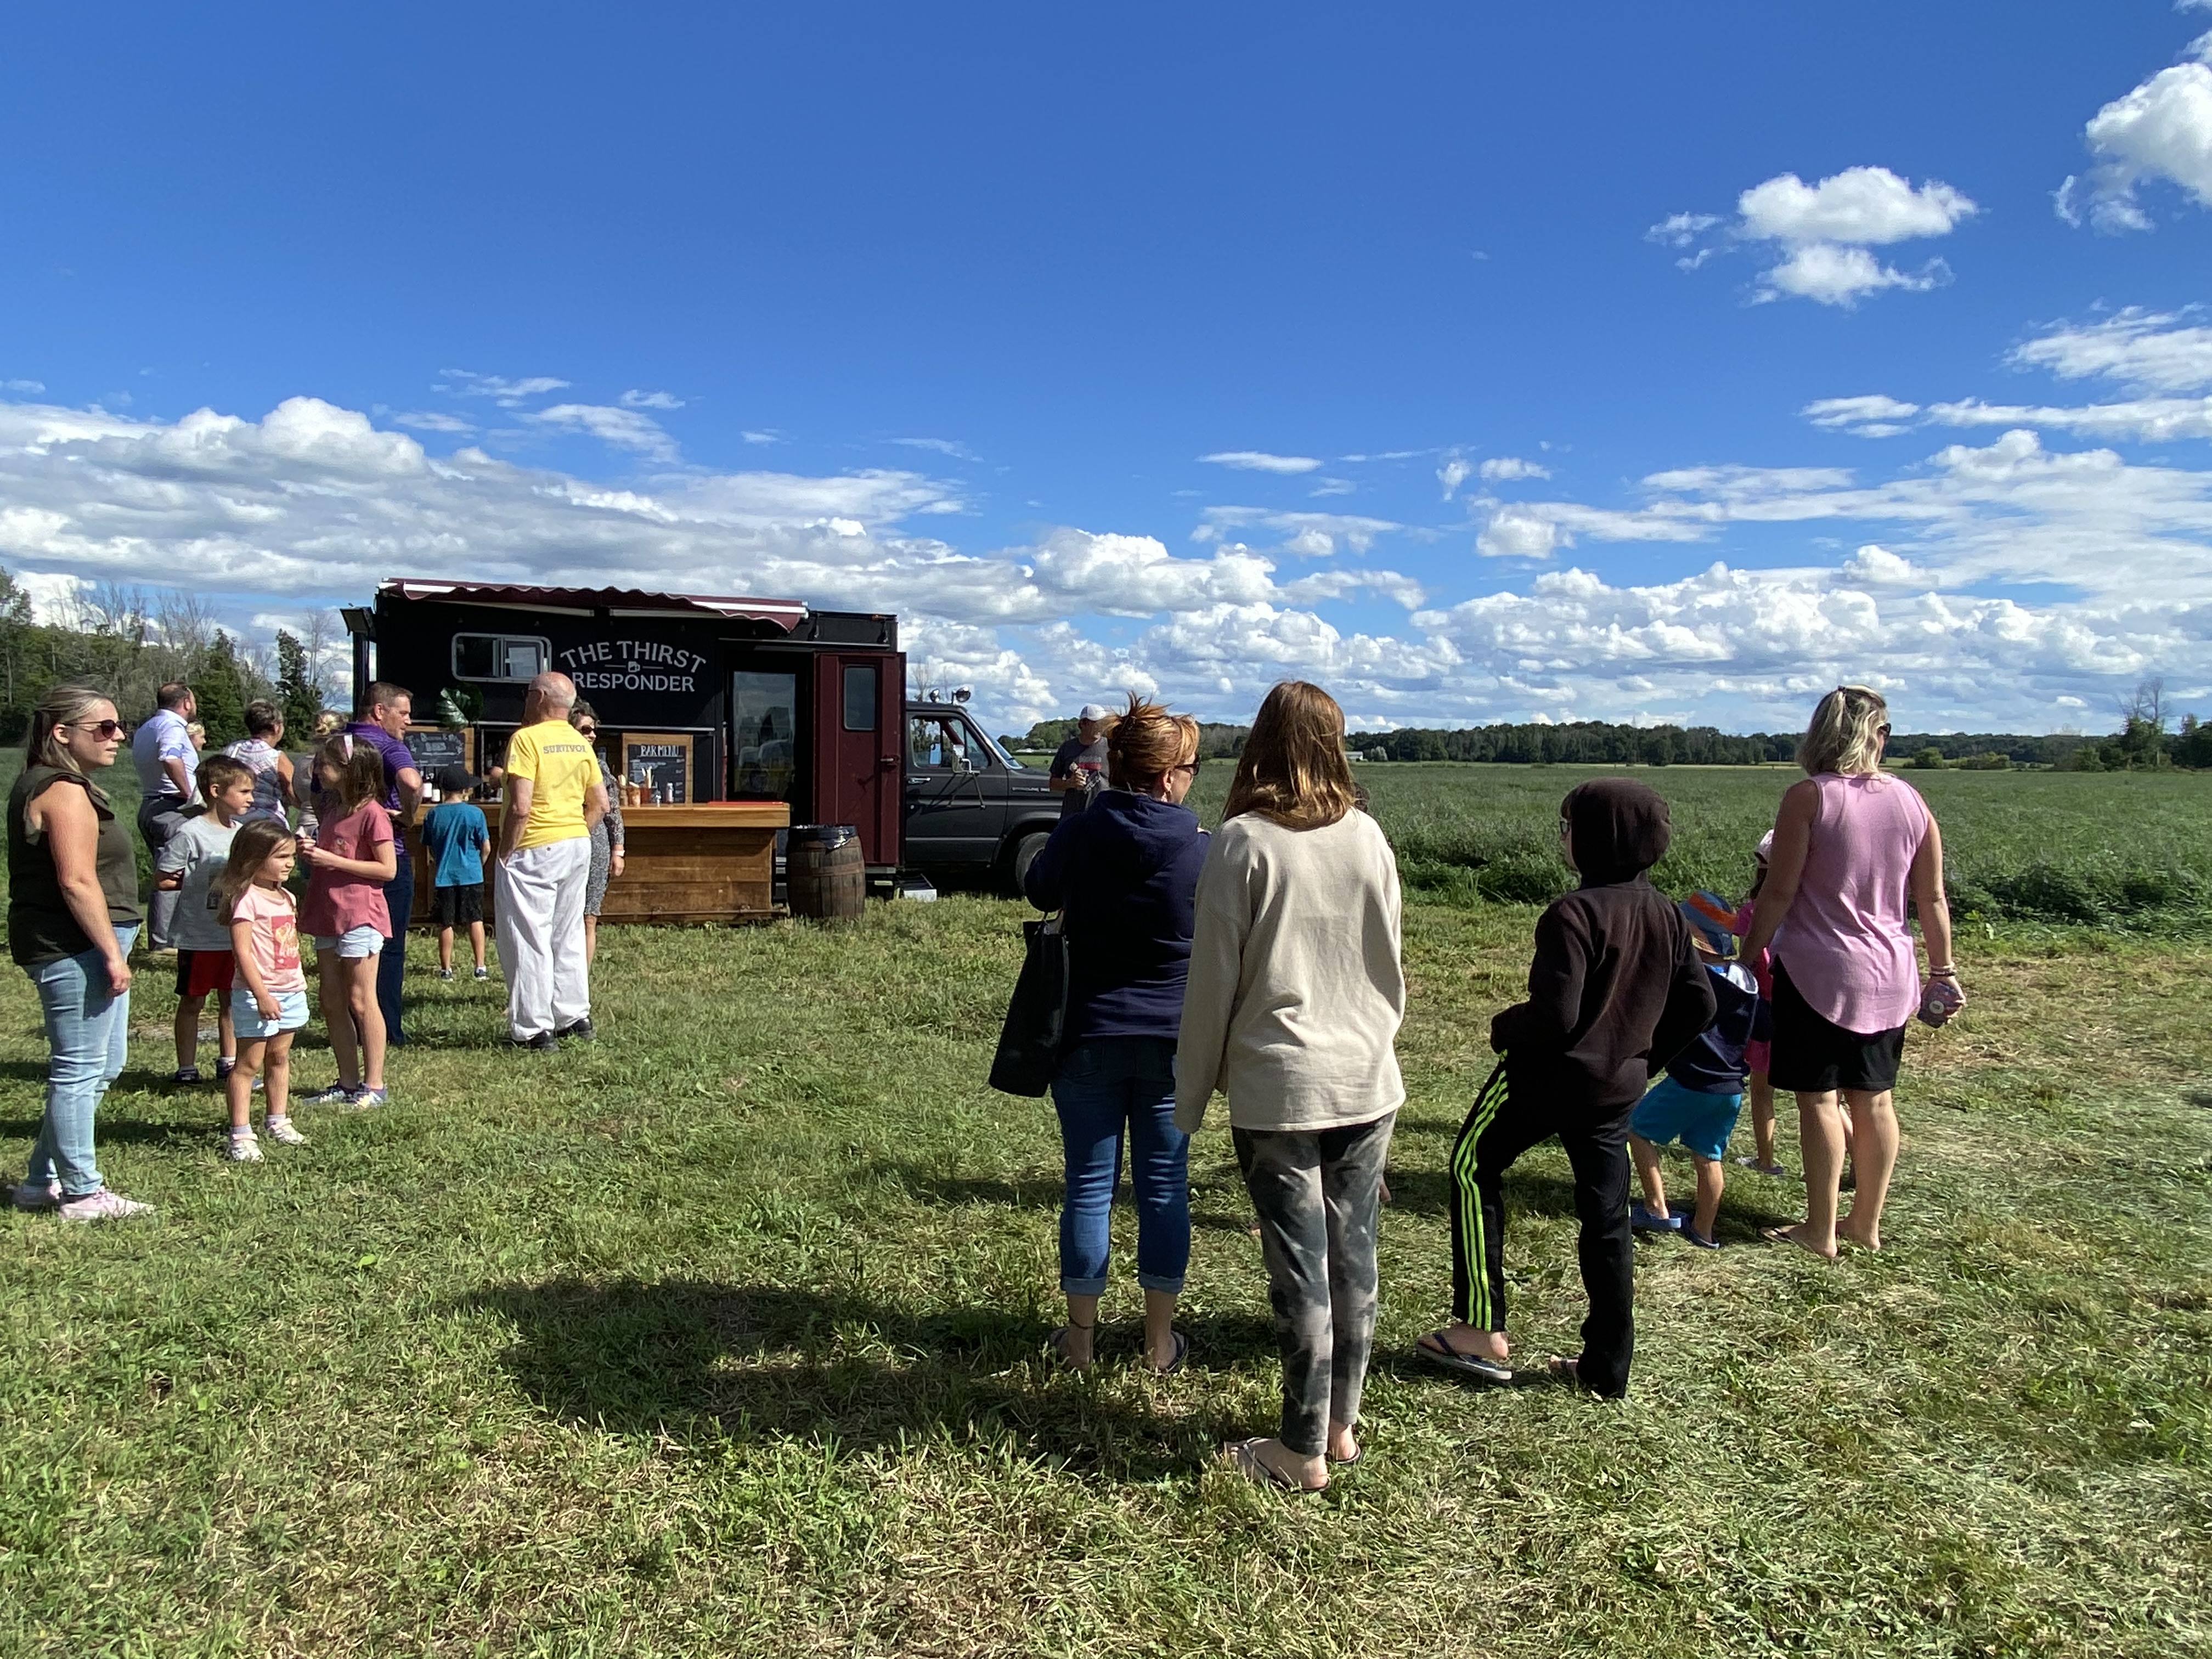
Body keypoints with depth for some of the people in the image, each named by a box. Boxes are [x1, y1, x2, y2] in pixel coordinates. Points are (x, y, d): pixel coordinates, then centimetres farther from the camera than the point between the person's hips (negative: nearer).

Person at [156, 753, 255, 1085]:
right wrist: (199, 882, -13)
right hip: (199, 937, -6)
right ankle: (186, 1069, 16)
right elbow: (161, 881, -12)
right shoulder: (190, 834, -14)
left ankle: (228, 1063, 26)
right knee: (192, 1002, 7)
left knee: (230, 1001, 14)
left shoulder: (241, 832, 6)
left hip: (235, 936, 6)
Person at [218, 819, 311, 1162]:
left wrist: (299, 984, 21)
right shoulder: (247, 899, -15)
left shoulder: (286, 898, 12)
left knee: (280, 1058, 16)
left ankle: (278, 1122, 26)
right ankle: (240, 1135, 1)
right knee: (249, 1063, -3)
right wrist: (262, 995, -23)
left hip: (290, 991, 8)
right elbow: (243, 951, -20)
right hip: (257, 995, -8)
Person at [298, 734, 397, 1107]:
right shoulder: (331, 808, 13)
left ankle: (374, 1086, 6)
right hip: (327, 915, 9)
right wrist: (309, 852, 2)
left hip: (360, 916, -9)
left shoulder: (371, 813, -13)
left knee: (361, 1002, -3)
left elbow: (387, 869, -15)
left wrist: (332, 861, -18)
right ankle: (348, 1083, 19)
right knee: (331, 1004, 11)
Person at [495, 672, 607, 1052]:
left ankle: (534, 1031, 4)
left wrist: (504, 854, -11)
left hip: (534, 850, -7)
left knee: (528, 941, 0)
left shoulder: (527, 739, -14)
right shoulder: (581, 744, 9)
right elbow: (600, 804, 11)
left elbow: (520, 807, -21)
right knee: (569, 935, 17)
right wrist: (574, 835, 15)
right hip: (578, 846, 8)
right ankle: (575, 1017, 25)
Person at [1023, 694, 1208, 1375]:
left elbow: (1038, 890, 11)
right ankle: (1160, 1342, 22)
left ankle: (1081, 1336, 22)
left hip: (1088, 1036, 1)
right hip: (1173, 1040, 0)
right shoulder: (1202, 850, -11)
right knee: (1164, 1186, 11)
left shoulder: (1078, 835, -9)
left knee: (1088, 1184, 10)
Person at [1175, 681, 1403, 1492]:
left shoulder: (1242, 843, -11)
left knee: (1301, 1272, 3)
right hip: (1368, 1083, 5)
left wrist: (1191, 1095, 2)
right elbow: (1391, 965, 11)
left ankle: (1304, 1451, 15)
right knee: (1354, 1259, 14)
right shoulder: (1368, 837, 2)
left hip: (1278, 1090, -4)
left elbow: (1214, 979, -8)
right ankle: (1341, 1425, 29)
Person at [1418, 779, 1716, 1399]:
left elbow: (1554, 1015, -26)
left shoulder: (1575, 915, -22)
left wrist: (1503, 1029, -7)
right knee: (1606, 1217, 13)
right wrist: (1641, 1055, 16)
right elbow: (1698, 1003, 7)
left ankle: (1482, 1331, 11)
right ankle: (1607, 1366, 21)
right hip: (1616, 1090, 7)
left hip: (1546, 1078, -7)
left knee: (1473, 1169, 12)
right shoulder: (1667, 915, 2)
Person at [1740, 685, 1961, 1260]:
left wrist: (1747, 955, -2)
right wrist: (1943, 969, 19)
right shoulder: (1910, 800, 4)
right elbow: (1932, 899, 9)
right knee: (1875, 1099, 13)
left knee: (1820, 1098, 2)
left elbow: (1778, 894, -12)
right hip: (1888, 974, 5)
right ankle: (1866, 1223, 25)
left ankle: (1820, 1231, 9)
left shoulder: (1809, 797, -11)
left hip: (1818, 970, -5)